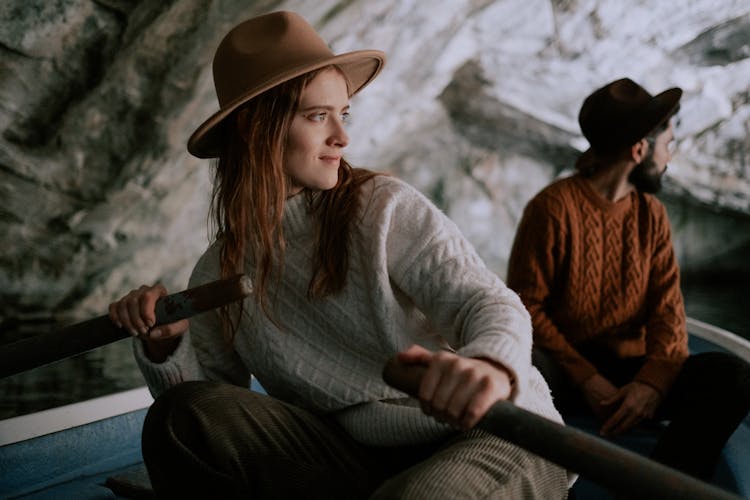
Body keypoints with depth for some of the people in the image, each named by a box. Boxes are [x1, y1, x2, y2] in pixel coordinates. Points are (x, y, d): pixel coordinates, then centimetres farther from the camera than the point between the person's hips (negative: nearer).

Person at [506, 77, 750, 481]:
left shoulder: (651, 213, 9)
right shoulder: (552, 207, -9)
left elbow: (667, 307, 3)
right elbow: (526, 306, -10)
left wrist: (652, 380, -16)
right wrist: (587, 380, -19)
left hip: (628, 368, 5)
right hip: (566, 369, -4)